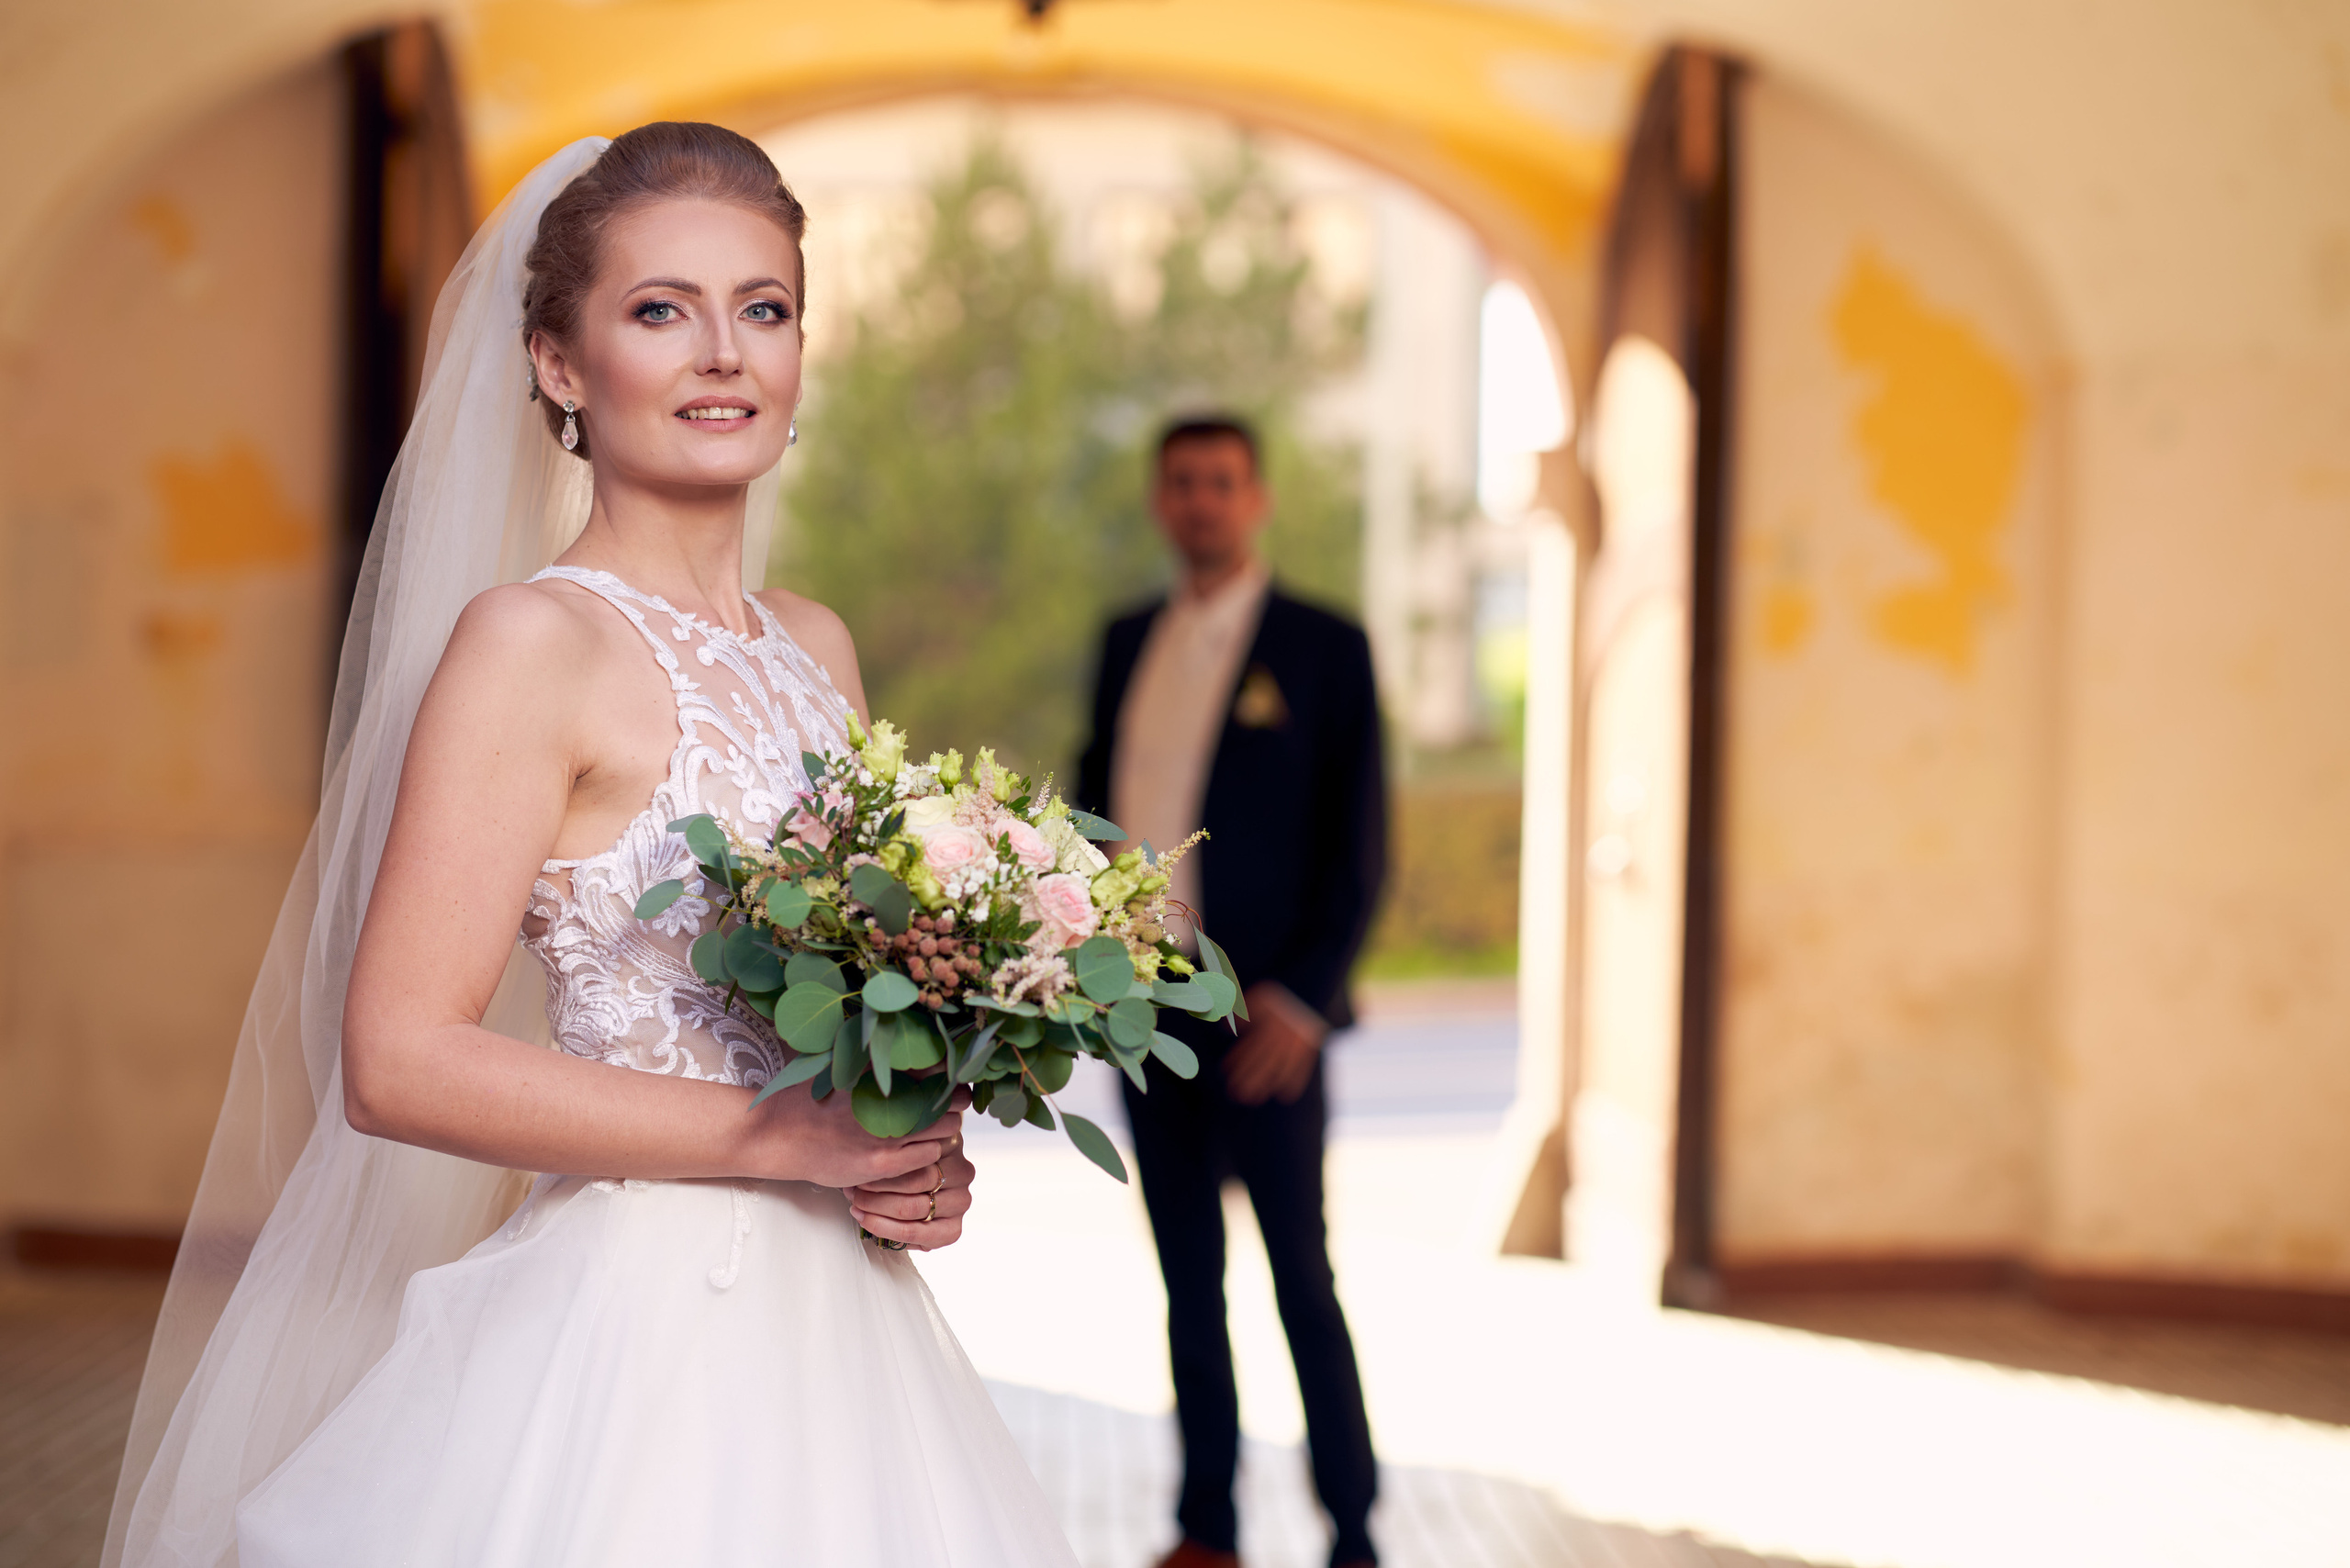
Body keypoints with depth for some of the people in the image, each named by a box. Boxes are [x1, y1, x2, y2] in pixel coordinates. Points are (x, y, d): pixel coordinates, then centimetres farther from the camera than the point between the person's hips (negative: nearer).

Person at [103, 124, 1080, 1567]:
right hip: (637, 1325, -7)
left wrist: (916, 1159, -1)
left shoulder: (818, 649, 9)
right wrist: (778, 1139, -18)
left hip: (837, 1326, 7)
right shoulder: (534, 641, -12)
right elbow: (399, 1061, -19)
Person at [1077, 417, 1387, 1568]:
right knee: (1188, 1277, 10)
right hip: (1145, 1005, 5)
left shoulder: (1324, 649, -3)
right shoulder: (1128, 643, 12)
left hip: (1264, 1017, -5)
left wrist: (1302, 998, -14)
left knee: (1303, 1279, 0)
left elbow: (1358, 843, -6)